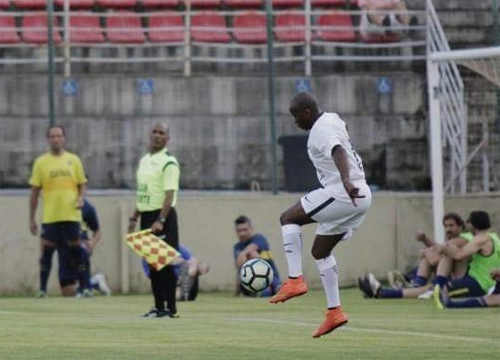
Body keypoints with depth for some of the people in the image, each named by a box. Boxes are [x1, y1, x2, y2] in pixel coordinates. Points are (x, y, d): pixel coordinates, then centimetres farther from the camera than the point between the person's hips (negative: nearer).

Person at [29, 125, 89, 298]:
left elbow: (82, 184, 13)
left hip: (71, 214, 1)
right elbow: (35, 191, 5)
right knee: (47, 251, 0)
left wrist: (81, 198, -10)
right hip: (49, 216, -1)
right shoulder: (41, 162, 3)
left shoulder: (74, 160, 7)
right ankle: (42, 289, 8)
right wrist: (31, 219, 4)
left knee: (76, 250, 1)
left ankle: (85, 287, 6)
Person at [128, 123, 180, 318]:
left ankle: (171, 308, -4)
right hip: (147, 216, 8)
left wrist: (160, 221, -27)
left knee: (165, 263, -7)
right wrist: (134, 217, 18)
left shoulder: (168, 163, -11)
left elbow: (170, 194, -19)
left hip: (162, 216, -8)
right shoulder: (144, 160, 15)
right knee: (152, 263, 9)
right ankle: (159, 306, 14)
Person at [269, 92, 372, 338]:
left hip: (342, 195, -10)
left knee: (288, 218, -5)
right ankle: (334, 311, 13)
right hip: (361, 196, 10)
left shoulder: (320, 132, -15)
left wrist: (346, 181, -52)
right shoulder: (332, 119, 15)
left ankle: (295, 280, -13)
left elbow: (338, 152, -35)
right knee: (320, 251, 16)